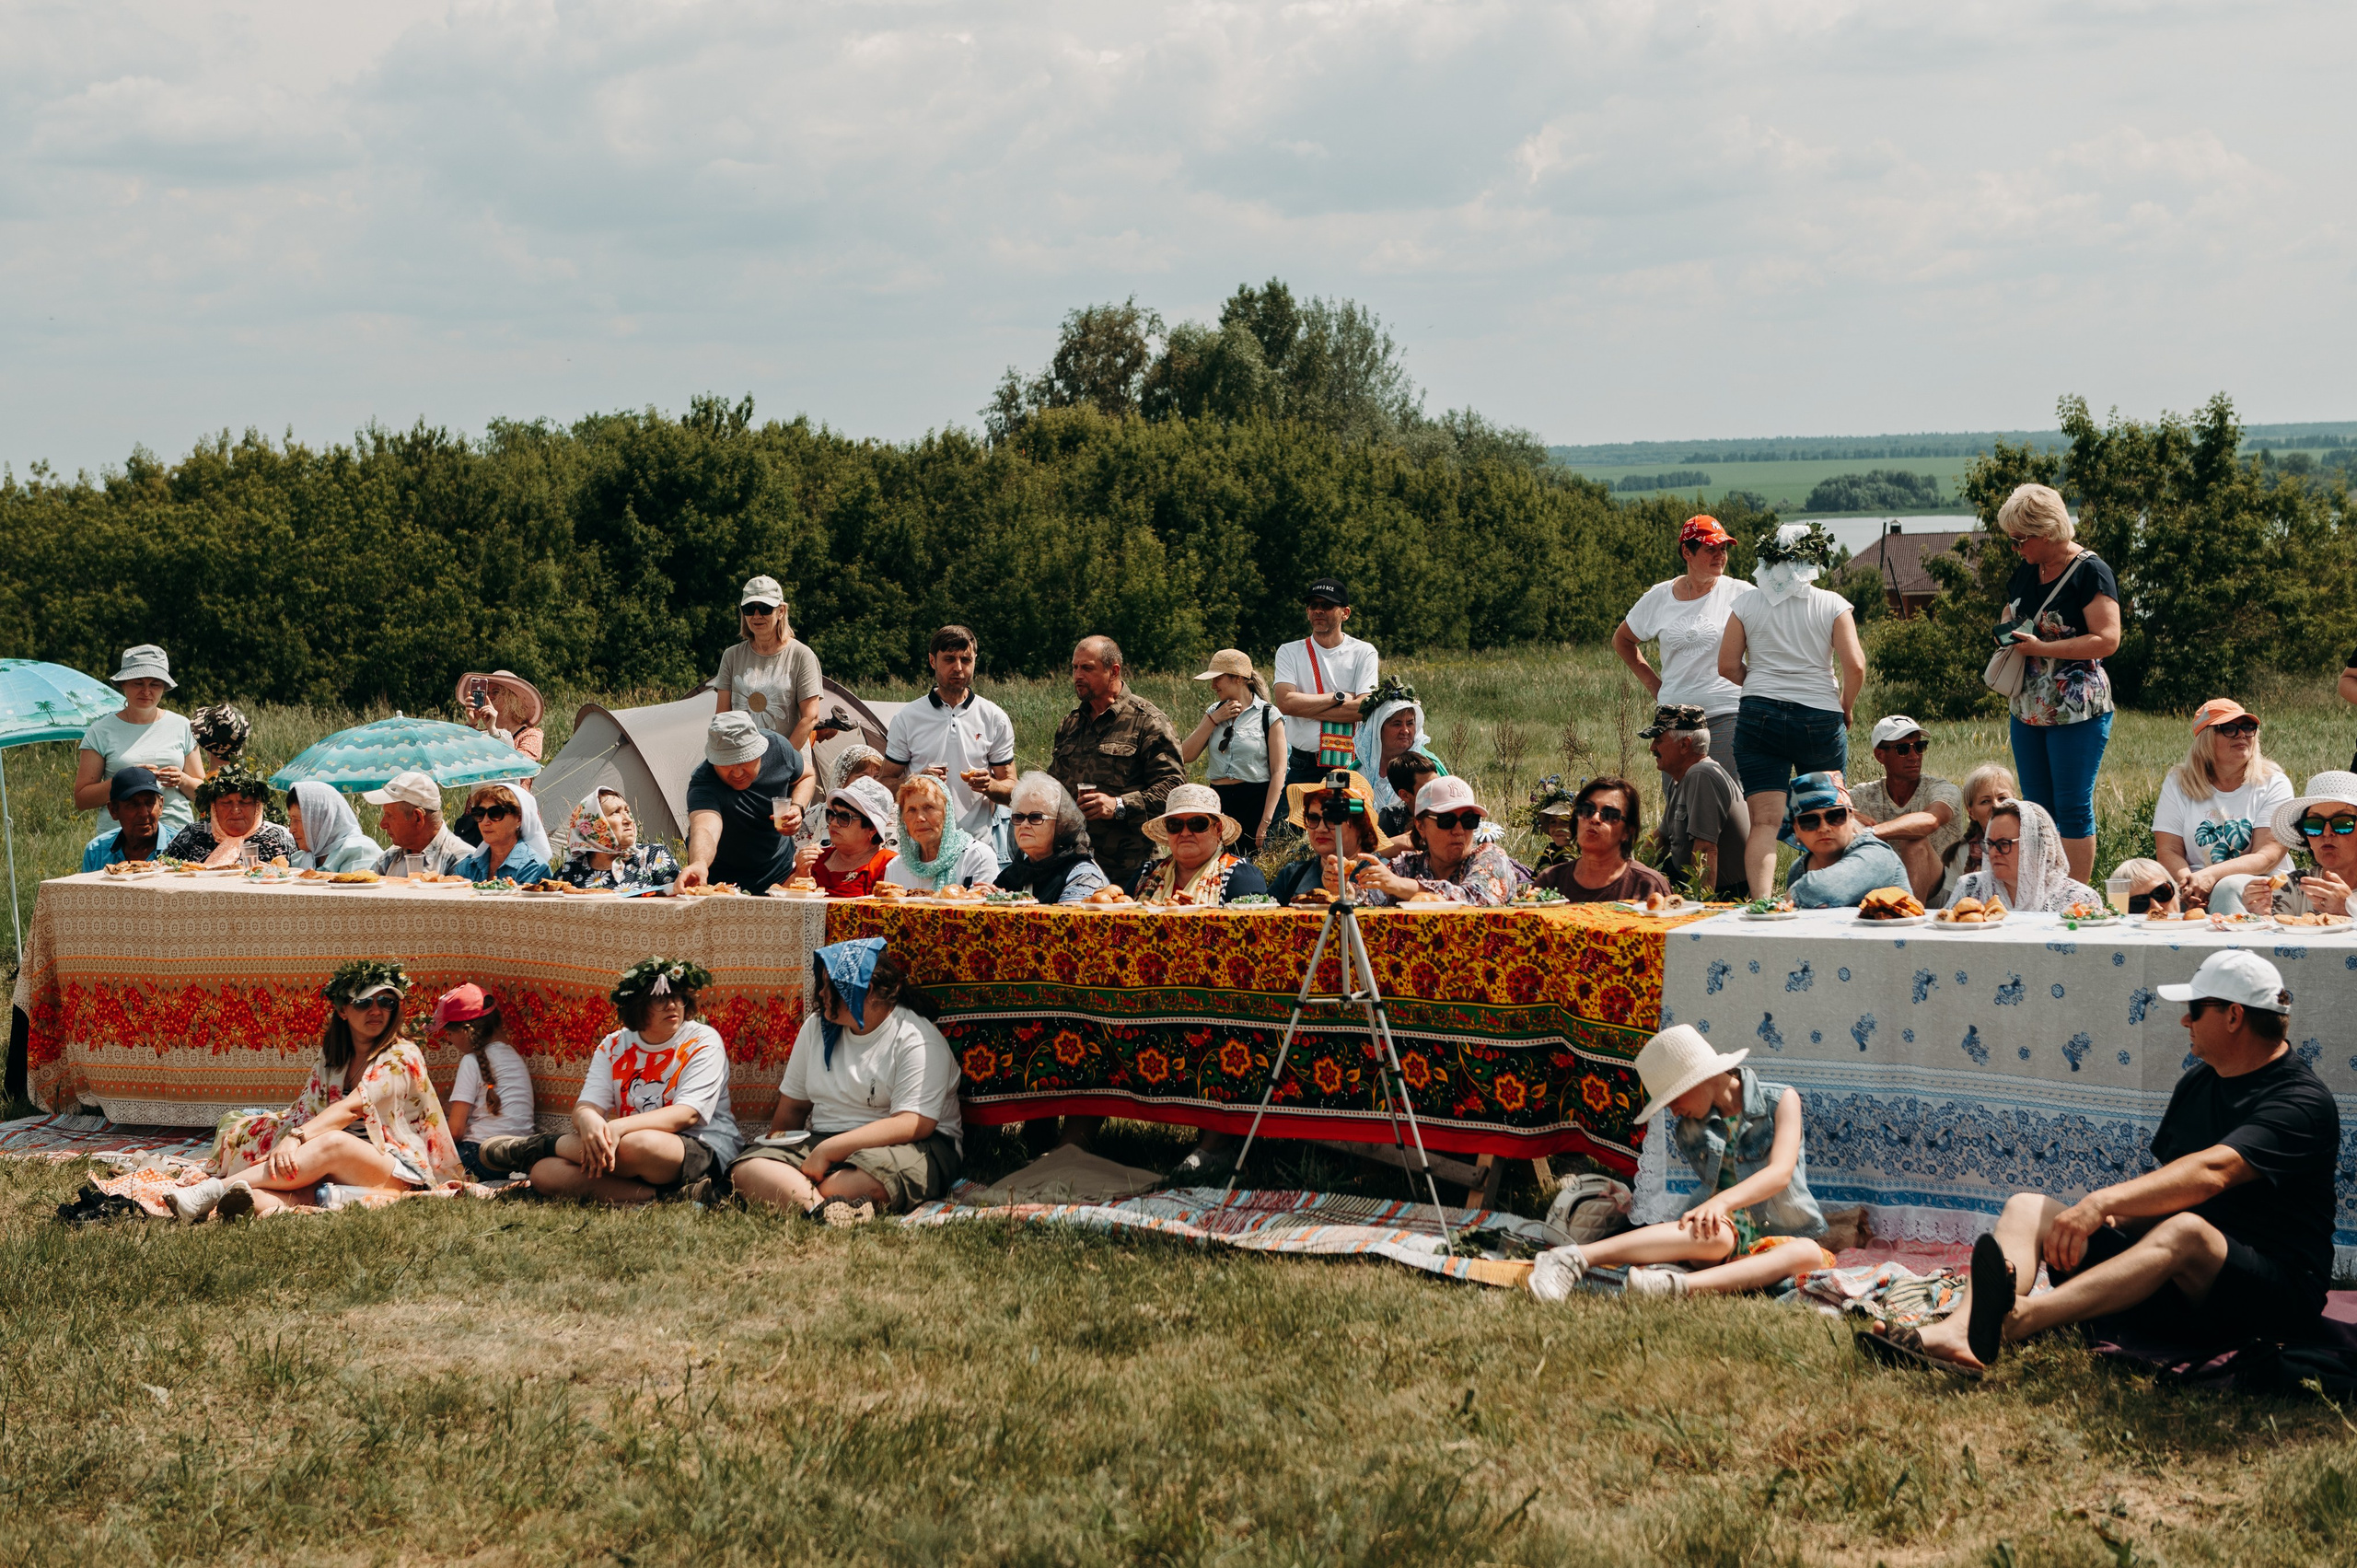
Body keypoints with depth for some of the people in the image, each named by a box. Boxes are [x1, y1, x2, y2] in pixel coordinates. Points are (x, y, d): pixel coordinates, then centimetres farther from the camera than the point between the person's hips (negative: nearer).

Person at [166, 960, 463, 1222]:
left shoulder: (402, 1057, -5)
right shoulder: (331, 1060, 16)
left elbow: (352, 1107, -20)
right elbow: (304, 1115, 8)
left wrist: (295, 1138, -34)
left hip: (400, 1173, -5)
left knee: (333, 1142, -35)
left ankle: (215, 1188, -45)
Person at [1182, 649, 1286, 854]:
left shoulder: (1269, 715, -3)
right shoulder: (1214, 712, 12)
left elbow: (1278, 771, -7)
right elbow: (1185, 756, 4)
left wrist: (1265, 822, -13)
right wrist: (1213, 720, -3)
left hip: (1255, 801, -4)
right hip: (1219, 802, 4)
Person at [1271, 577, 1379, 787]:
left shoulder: (1363, 653, 4)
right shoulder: (1290, 652, 8)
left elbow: (1364, 708, -9)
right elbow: (1285, 703, -8)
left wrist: (1305, 708, -8)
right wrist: (1338, 697, -8)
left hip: (1349, 762, -1)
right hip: (1301, 766, 1)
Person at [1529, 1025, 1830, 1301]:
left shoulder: (1782, 1100, -1)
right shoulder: (1688, 1131, 10)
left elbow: (1781, 1173, -17)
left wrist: (1723, 1200, -32)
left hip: (1780, 1241, 0)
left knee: (1808, 1253, -37)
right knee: (1715, 1235, -37)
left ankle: (1680, 1286, -53)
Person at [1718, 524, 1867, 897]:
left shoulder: (1746, 603, 2)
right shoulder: (1832, 605, -1)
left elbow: (1728, 665, 1)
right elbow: (1855, 666, -7)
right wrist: (1845, 709, 9)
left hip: (1759, 715, 0)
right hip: (1820, 719, 0)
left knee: (1764, 820, -5)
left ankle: (1761, 901, -21)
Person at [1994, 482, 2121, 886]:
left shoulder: (2090, 572, -11)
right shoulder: (2025, 572, 12)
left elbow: (2107, 640, -19)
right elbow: (2009, 620, 27)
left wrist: (2041, 648, -21)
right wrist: (2007, 635, 3)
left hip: (2077, 711, -8)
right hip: (2028, 709, 8)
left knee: (2073, 808, -4)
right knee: (2035, 808, 9)